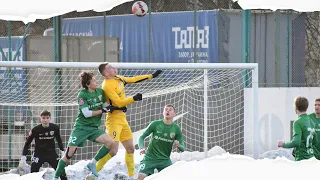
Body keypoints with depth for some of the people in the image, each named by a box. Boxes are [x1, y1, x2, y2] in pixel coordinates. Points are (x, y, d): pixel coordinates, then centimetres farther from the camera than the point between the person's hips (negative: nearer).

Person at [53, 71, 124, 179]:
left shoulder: (100, 91, 3)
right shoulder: (82, 95, -13)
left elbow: (106, 106, 12)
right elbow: (86, 113, -19)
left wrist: (116, 108, -6)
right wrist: (103, 110, -18)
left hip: (94, 128, 5)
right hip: (81, 127, -5)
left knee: (110, 142, -17)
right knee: (69, 153, -10)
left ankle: (92, 164, -3)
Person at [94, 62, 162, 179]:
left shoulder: (118, 78, 7)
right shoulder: (107, 86, -19)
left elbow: (133, 80, 20)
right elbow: (119, 103, -23)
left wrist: (151, 76, 24)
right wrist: (134, 99, -33)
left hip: (122, 119, 9)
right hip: (114, 119, -9)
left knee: (130, 148, 13)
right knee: (113, 151, -16)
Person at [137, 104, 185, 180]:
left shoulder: (176, 129, -2)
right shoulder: (155, 124, -6)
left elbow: (183, 149, 1)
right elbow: (142, 137, -1)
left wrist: (178, 146, -23)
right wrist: (141, 148, -21)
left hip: (165, 160, 2)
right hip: (150, 158, -2)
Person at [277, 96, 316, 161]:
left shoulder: (298, 122, -14)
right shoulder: (311, 121, 11)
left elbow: (296, 142, -25)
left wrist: (283, 144, -9)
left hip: (301, 158, -8)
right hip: (310, 157, 8)